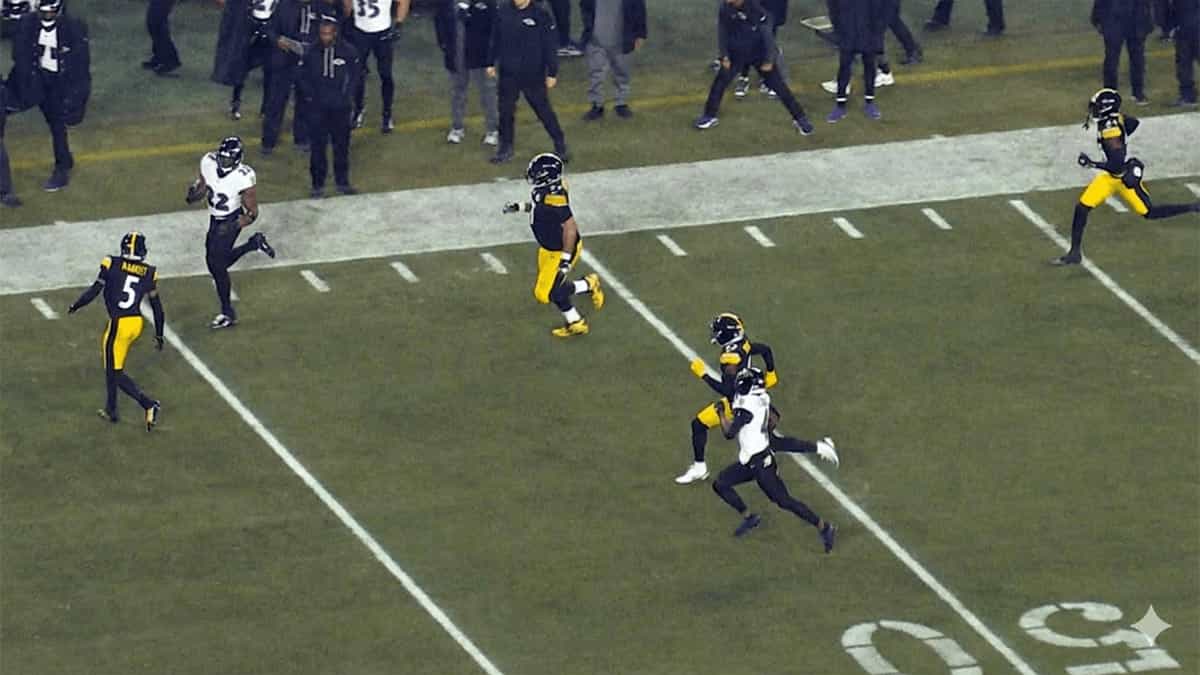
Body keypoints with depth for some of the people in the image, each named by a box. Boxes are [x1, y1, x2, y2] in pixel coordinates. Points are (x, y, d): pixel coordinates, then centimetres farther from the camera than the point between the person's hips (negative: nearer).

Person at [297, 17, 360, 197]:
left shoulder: (348, 51, -8)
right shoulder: (312, 52, -8)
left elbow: (356, 74, 6)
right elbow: (302, 77, 4)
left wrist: (347, 93, 1)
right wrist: (309, 96, -2)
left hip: (340, 107, 0)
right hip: (317, 107, 0)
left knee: (341, 144, 10)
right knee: (318, 146, 3)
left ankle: (342, 182, 25)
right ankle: (318, 185, 13)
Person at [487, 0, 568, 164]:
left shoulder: (541, 16, -10)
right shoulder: (502, 14, 0)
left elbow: (550, 46, -7)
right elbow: (495, 40, 12)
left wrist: (552, 73, -7)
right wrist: (491, 63, 13)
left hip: (533, 75, -3)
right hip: (508, 74, 3)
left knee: (543, 110, 3)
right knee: (505, 110, 8)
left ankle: (560, 146, 18)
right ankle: (505, 148, 22)